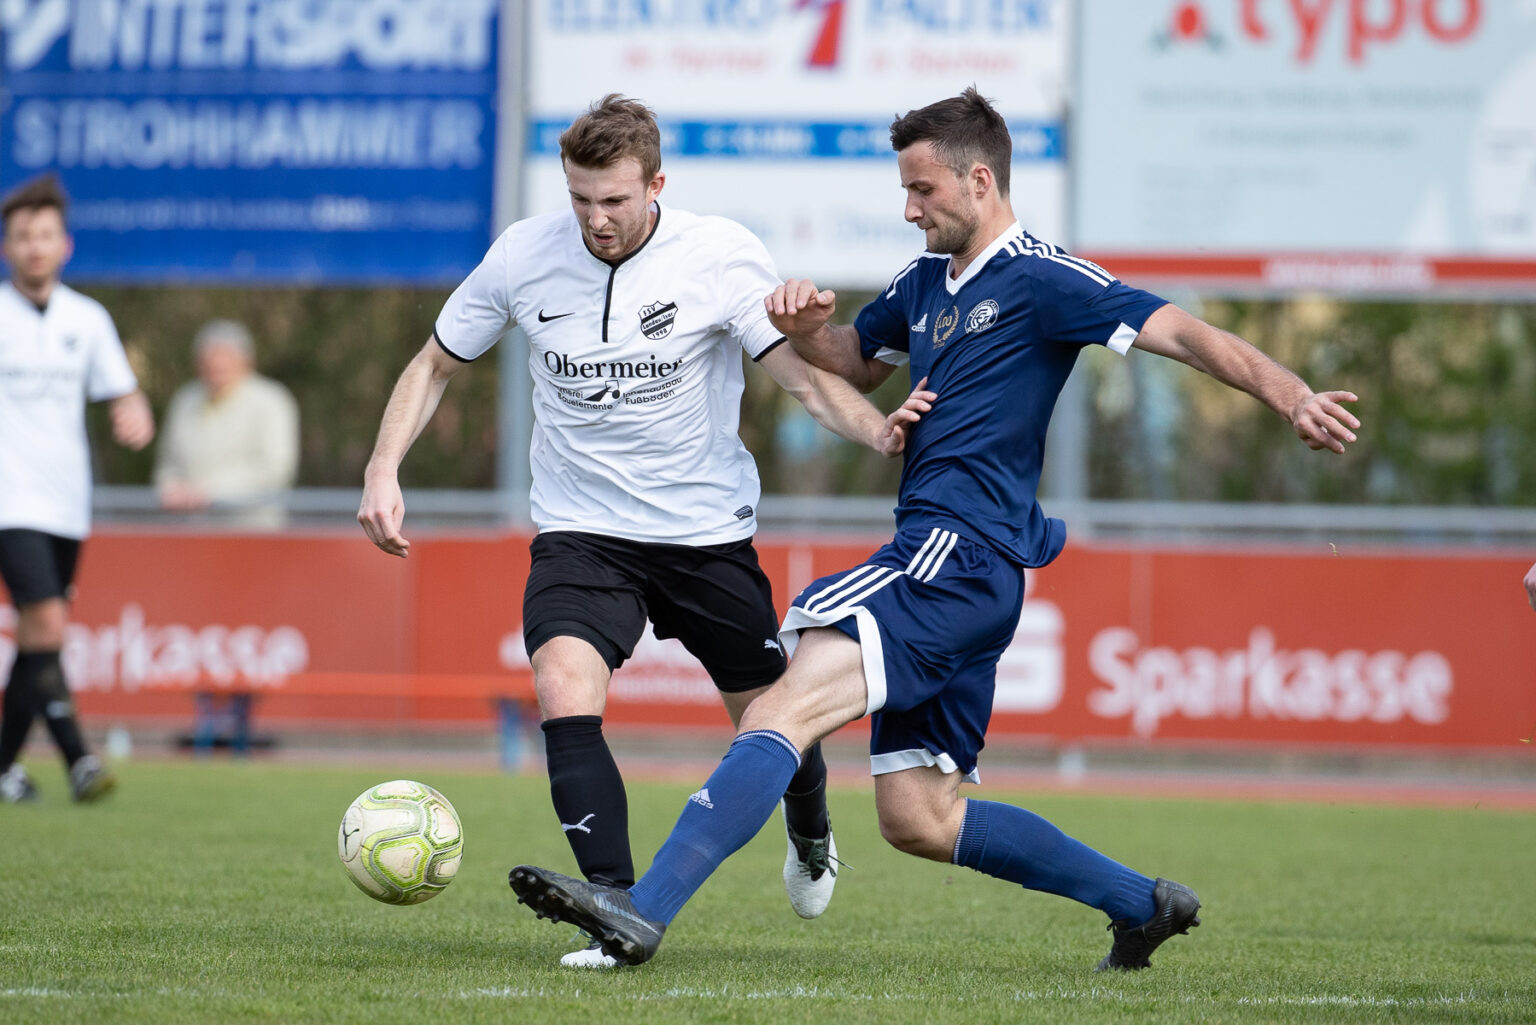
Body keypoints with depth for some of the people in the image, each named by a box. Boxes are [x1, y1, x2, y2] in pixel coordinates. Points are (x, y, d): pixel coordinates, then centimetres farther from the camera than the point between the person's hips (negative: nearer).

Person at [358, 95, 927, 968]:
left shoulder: (721, 255, -12)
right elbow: (437, 364, 8)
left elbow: (803, 372, -16)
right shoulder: (524, 256, -6)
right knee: (566, 693, -25)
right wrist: (384, 471, -6)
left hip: (707, 529, -1)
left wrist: (876, 430, -36)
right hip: (581, 529, 1)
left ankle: (809, 832, 46)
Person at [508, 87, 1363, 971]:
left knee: (786, 707, -23)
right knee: (919, 819, 11)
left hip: (963, 556, -10)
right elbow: (857, 361, 37)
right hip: (940, 559, 10)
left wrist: (1291, 395, -27)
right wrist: (807, 326, 13)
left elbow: (1180, 333, -13)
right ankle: (1144, 903, 21)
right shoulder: (926, 283, 20)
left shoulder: (1039, 279, -5)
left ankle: (644, 912, -34)